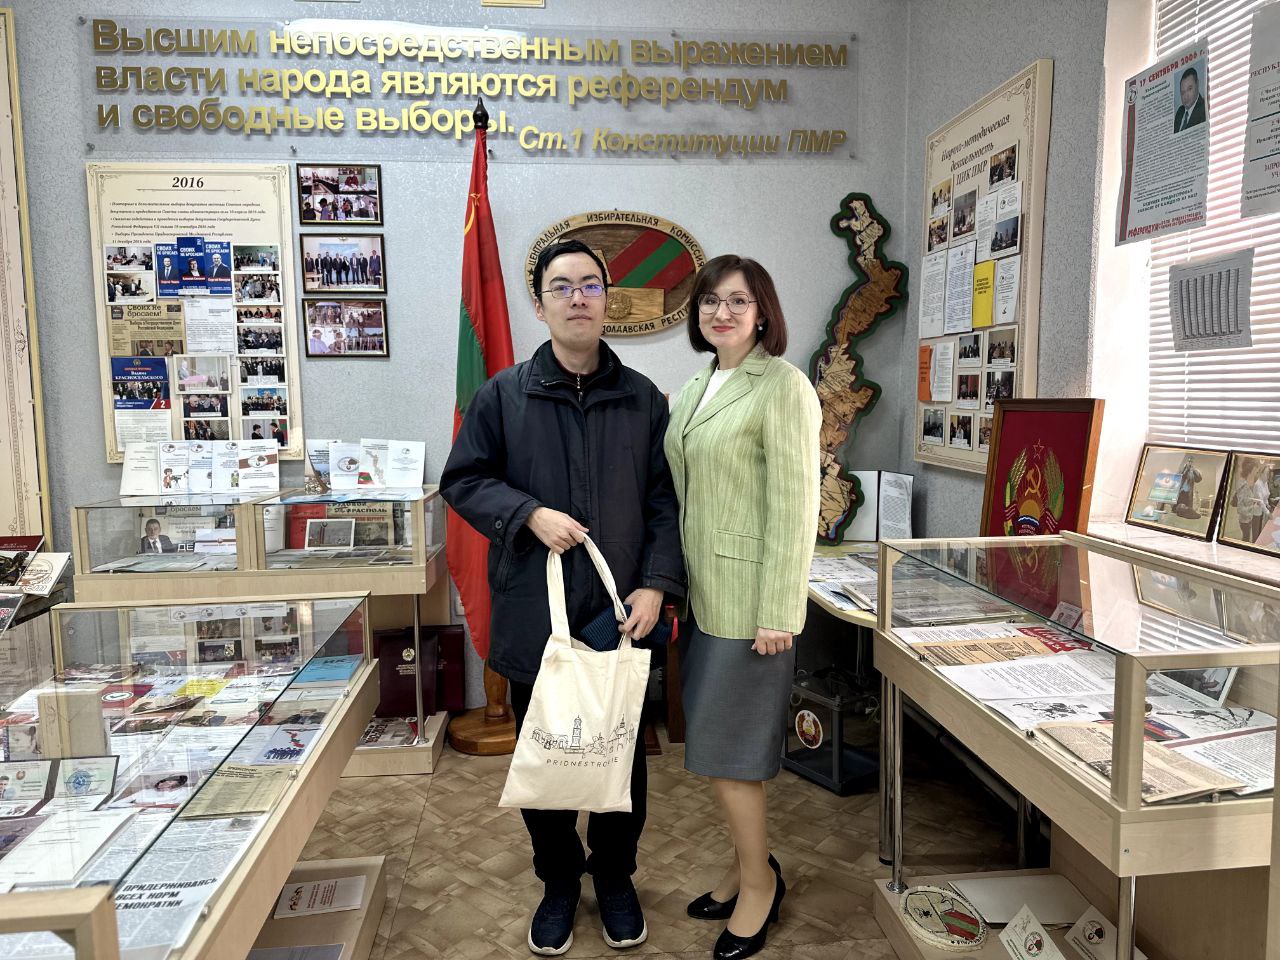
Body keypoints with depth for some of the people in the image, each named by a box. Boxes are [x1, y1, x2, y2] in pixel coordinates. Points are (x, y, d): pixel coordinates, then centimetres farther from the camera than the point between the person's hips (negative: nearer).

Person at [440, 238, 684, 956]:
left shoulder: (645, 399, 2)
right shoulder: (503, 395, -1)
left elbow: (666, 501, 1)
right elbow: (462, 480, 2)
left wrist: (656, 585, -10)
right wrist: (530, 514, -14)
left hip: (622, 616, 1)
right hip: (534, 619, 0)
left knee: (624, 756, 15)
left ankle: (616, 877, 39)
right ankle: (559, 882, 38)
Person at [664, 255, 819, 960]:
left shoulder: (782, 386, -12)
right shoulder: (697, 387, 12)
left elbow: (794, 506, -17)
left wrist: (778, 612, -18)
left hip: (747, 594, -8)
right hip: (701, 589, 8)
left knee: (723, 747, 1)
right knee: (716, 741, 16)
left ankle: (760, 882, 24)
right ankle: (747, 864, 35)